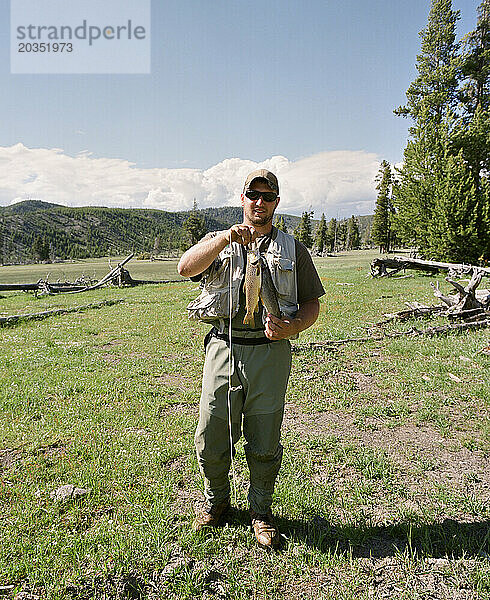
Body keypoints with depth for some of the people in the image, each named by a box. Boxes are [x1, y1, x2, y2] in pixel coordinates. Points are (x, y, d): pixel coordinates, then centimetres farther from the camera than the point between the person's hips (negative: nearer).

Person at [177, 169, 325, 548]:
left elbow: (312, 304, 10)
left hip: (270, 351, 0)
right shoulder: (218, 242, 14)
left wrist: (292, 327, -10)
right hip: (224, 346, 1)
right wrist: (225, 239, -21)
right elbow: (186, 267, -8)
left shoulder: (293, 250, 14)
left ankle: (261, 511, 32)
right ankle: (217, 499, 35)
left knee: (264, 442, 8)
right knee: (211, 436, 7)